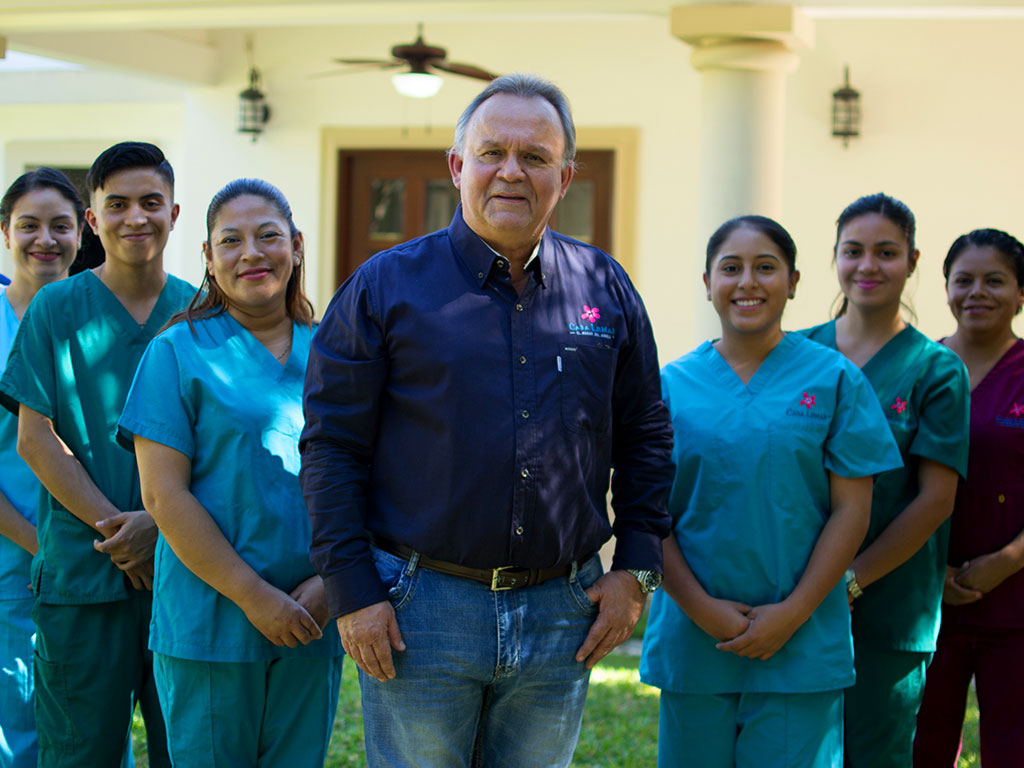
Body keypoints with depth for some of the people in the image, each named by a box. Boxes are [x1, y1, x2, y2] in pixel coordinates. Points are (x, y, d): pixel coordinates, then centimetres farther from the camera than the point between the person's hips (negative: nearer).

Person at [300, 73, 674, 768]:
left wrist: (635, 569, 6)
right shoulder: (387, 286, -1)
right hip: (420, 607, -3)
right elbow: (332, 446, -2)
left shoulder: (606, 289, 8)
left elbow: (646, 437, 15)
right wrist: (353, 593, -7)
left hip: (562, 614, 3)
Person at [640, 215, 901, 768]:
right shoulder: (673, 385, 6)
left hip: (802, 646, -1)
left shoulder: (834, 380, 2)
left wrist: (793, 613, -9)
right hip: (693, 639, 2)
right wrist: (700, 607, -8)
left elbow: (851, 511, -1)